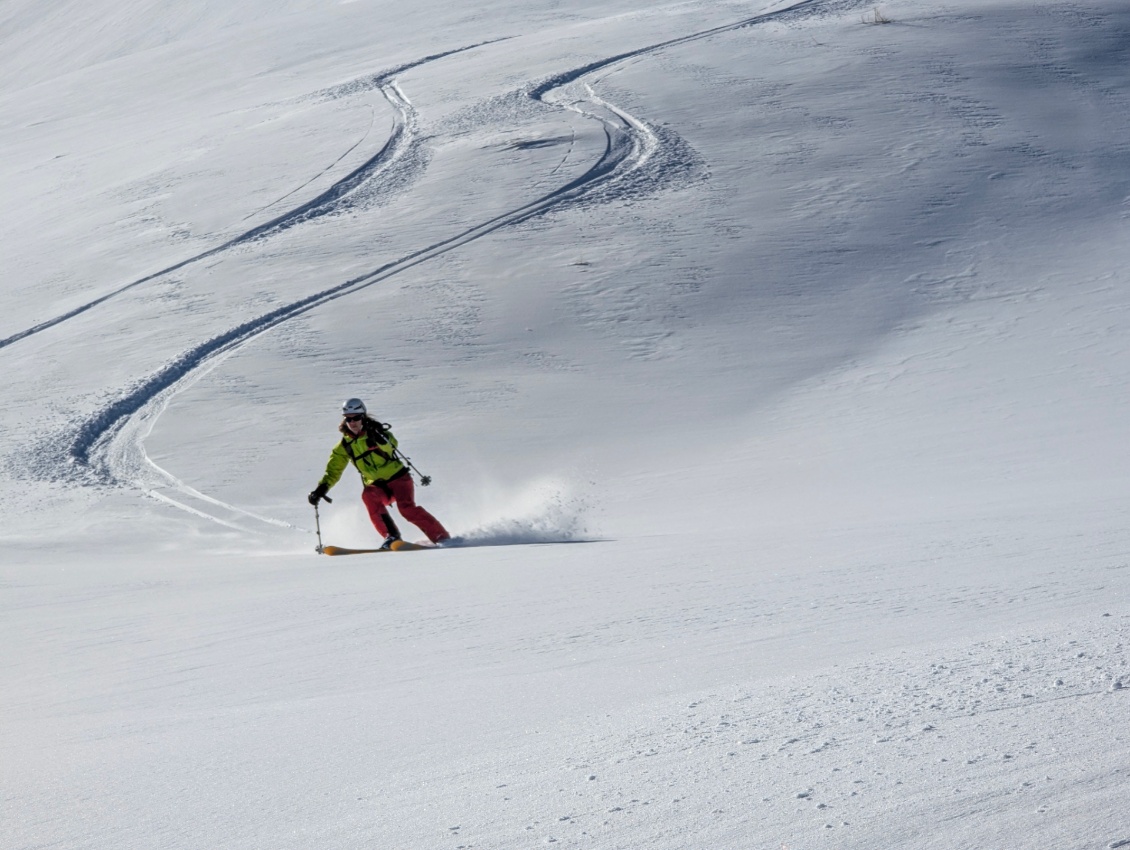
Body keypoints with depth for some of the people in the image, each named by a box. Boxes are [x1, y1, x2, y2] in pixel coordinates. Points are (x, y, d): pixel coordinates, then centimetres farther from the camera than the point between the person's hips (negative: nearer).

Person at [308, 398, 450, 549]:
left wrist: (379, 437, -47)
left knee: (407, 508, -26)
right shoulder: (344, 446, 4)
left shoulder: (375, 431, -7)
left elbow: (391, 446, -27)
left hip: (399, 478, -3)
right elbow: (333, 471, 9)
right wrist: (321, 489, -5)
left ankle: (442, 538, -21)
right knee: (368, 496, -30)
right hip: (377, 486, 3)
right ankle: (391, 536, -30)